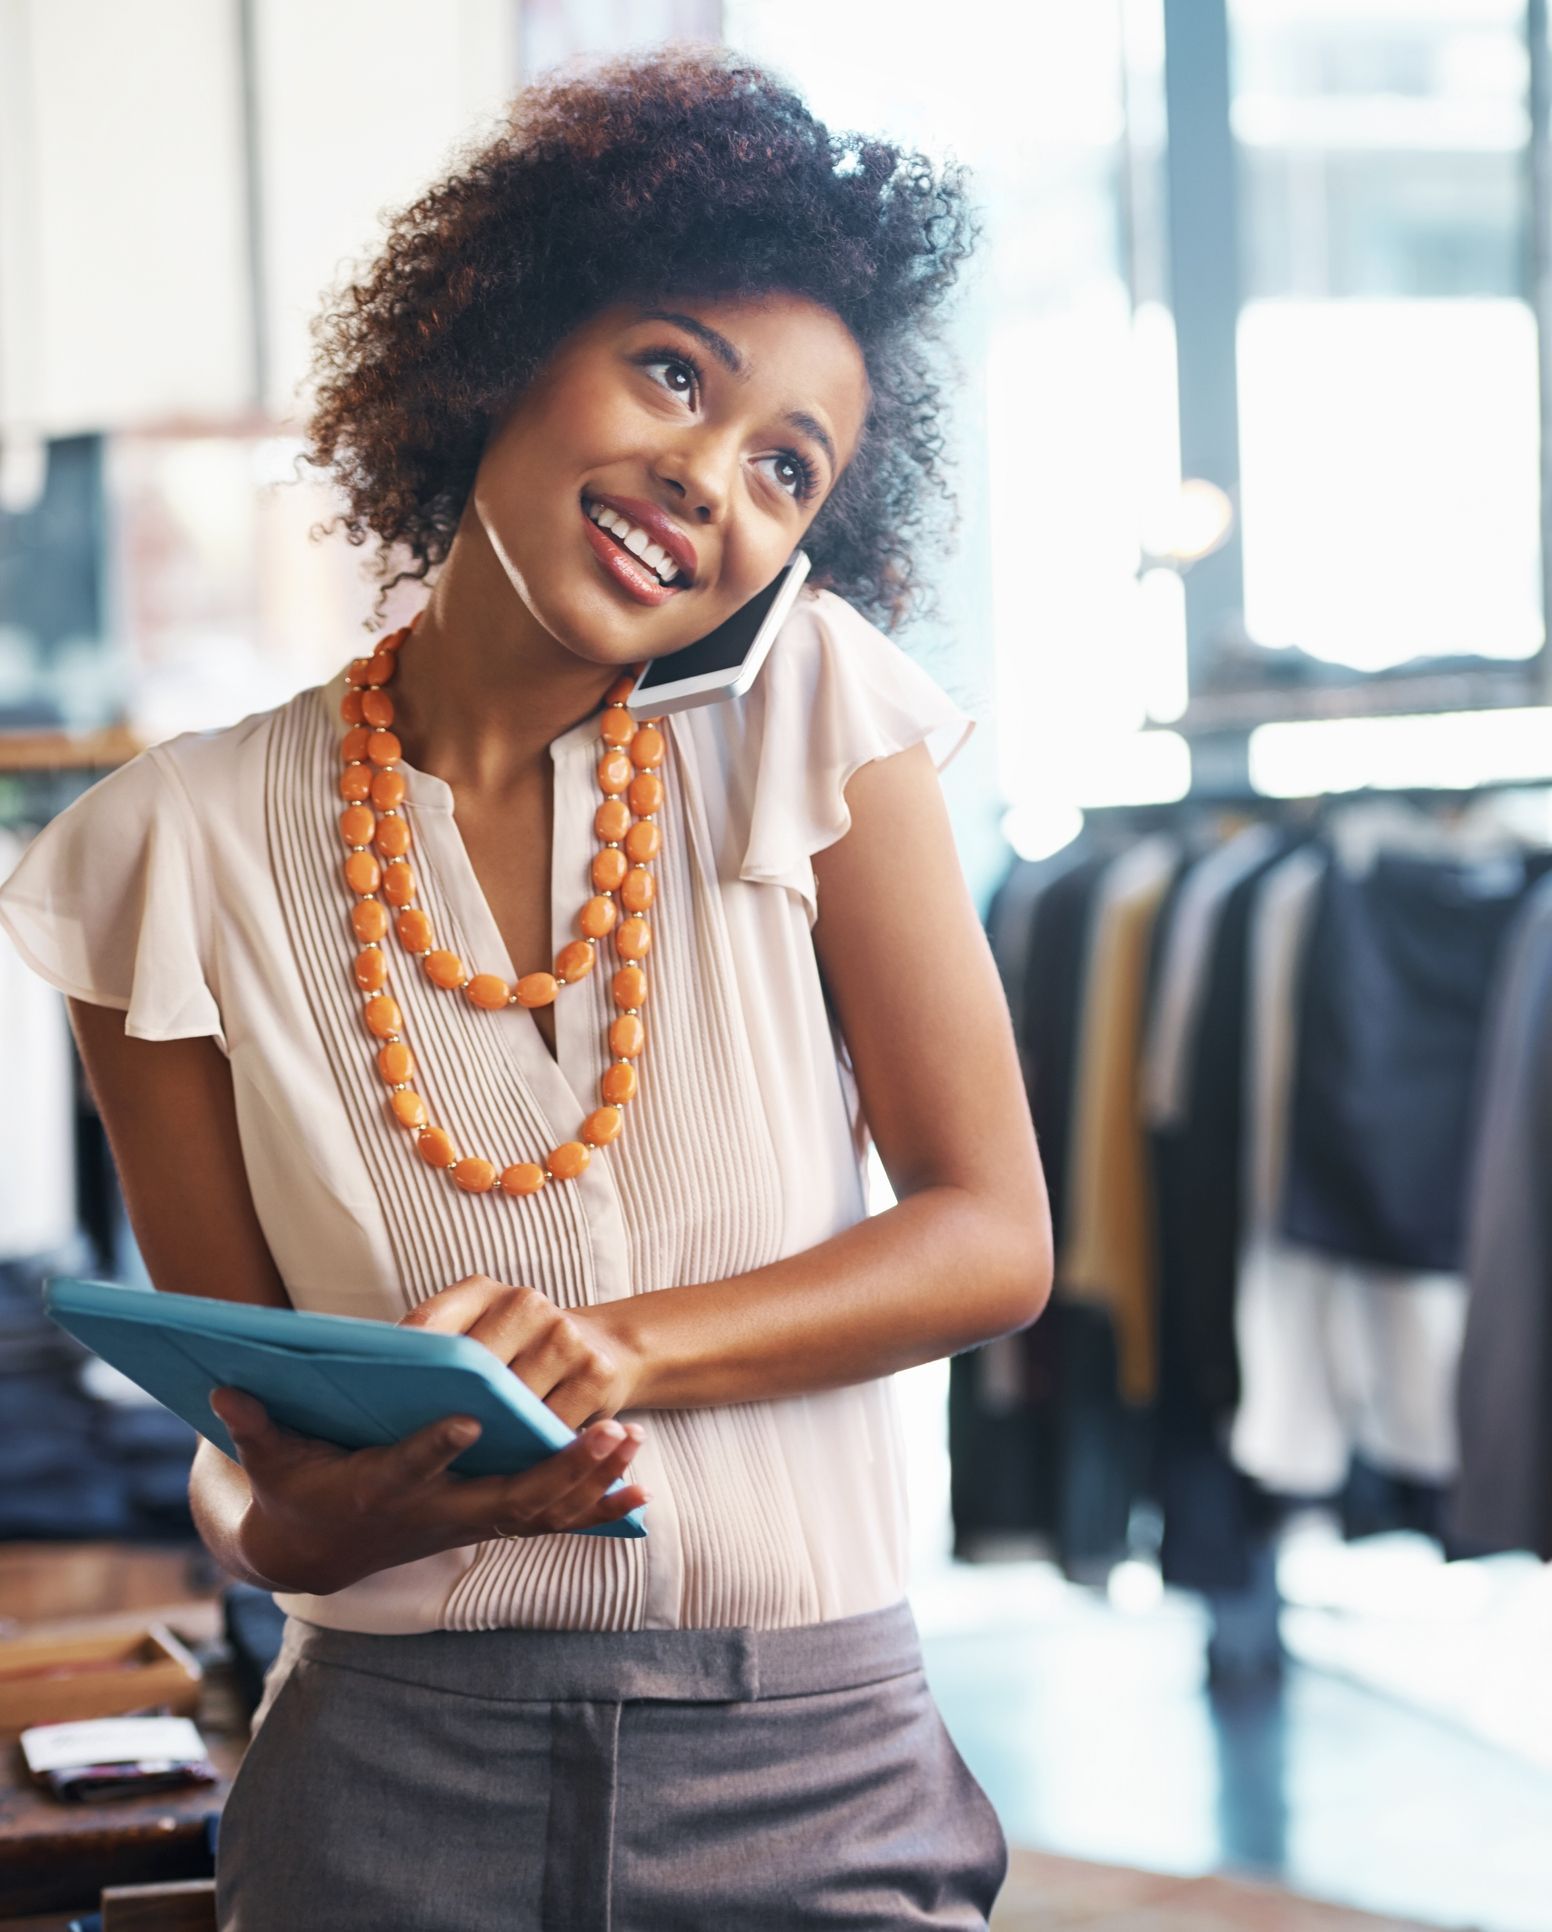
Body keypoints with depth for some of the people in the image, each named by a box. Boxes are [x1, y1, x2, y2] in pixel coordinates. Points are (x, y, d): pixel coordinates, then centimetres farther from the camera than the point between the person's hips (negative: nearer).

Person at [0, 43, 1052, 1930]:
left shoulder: (812, 708, -3)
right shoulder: (189, 847, -3)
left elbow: (994, 1235, -5)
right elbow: (247, 1459, 0)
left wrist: (617, 1345, -21)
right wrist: (326, 1518, -23)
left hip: (808, 1772, 0)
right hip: (397, 1780, 0)